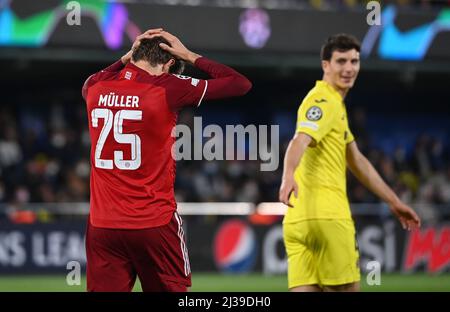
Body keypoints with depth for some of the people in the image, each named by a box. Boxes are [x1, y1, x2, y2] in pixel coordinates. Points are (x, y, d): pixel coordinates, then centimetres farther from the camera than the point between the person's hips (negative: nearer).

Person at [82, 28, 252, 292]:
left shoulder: (96, 87, 4)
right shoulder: (168, 88, -9)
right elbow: (241, 84, 0)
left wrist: (127, 57, 24)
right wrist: (190, 56, 7)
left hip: (102, 224, 4)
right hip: (154, 223, -3)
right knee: (173, 287, 10)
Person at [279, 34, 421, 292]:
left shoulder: (336, 105, 24)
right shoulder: (324, 102, -8)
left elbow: (357, 161, 32)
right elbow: (300, 141, -28)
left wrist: (394, 202, 34)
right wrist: (289, 176, -47)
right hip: (328, 216, -9)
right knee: (347, 288, -1)